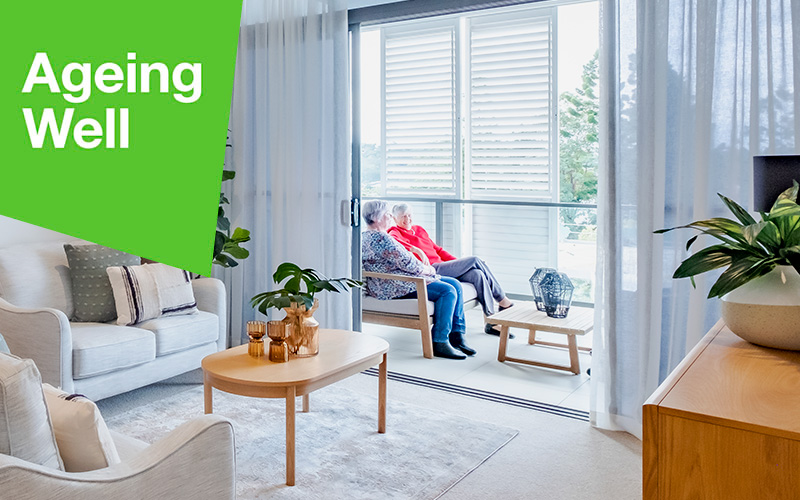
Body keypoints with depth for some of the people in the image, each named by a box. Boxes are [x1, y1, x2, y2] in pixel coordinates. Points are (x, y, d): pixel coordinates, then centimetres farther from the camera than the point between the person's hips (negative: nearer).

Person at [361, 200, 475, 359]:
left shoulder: (368, 236, 19)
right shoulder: (380, 238, -17)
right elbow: (406, 262, -19)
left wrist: (425, 268, 13)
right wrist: (427, 269, -2)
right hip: (392, 287, -12)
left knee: (455, 284, 3)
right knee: (447, 291, -21)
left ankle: (456, 336, 1)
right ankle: (439, 343, -17)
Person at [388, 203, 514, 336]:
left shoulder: (419, 229, 27)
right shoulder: (396, 232, 3)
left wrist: (459, 262, 15)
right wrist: (417, 250, -36)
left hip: (442, 267, 8)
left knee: (477, 274, -17)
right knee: (474, 260, -15)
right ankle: (503, 301, -4)